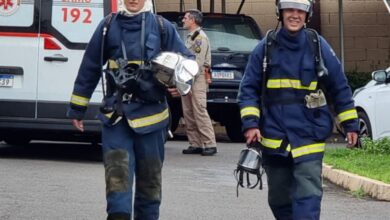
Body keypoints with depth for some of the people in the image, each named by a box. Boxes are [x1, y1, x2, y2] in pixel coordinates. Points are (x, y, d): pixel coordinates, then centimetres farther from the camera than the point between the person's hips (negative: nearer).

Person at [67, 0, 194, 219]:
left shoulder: (162, 27, 2)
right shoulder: (108, 26, 6)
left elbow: (188, 60, 10)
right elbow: (89, 68, 11)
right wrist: (77, 109, 12)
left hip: (150, 113, 0)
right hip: (115, 113, 0)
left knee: (149, 174, 9)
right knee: (117, 170, -13)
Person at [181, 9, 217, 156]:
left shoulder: (200, 37, -9)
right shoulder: (189, 37, 22)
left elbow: (198, 62, -17)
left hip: (198, 79, -10)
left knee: (200, 112, -12)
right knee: (188, 113, 7)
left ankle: (210, 144, -12)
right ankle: (195, 144, 11)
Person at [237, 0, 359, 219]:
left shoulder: (319, 46, -1)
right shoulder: (266, 47, 1)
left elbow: (340, 87, 6)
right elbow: (248, 88, 3)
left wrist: (350, 125, 6)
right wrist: (250, 123, -8)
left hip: (309, 137, -2)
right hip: (274, 138, 2)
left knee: (308, 195, -13)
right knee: (279, 197, 12)